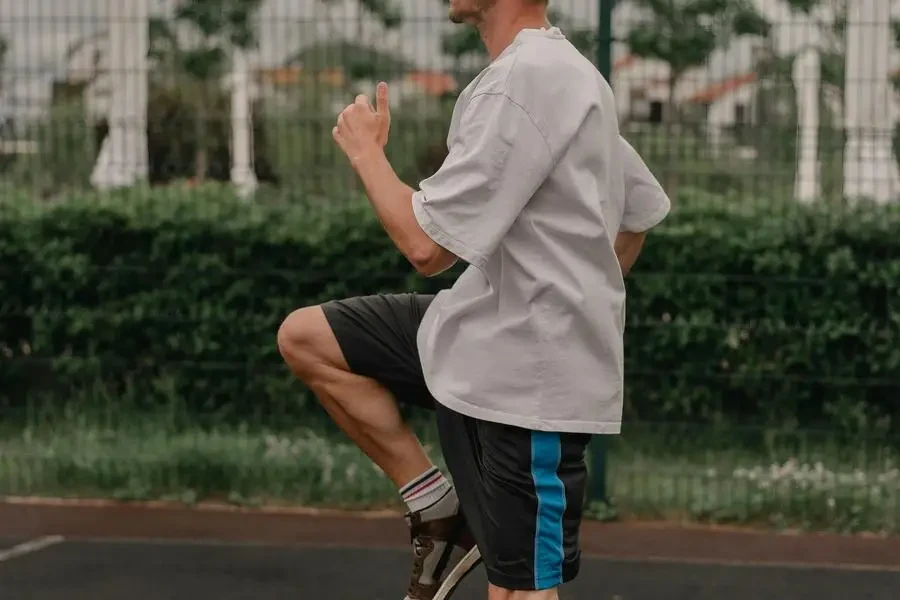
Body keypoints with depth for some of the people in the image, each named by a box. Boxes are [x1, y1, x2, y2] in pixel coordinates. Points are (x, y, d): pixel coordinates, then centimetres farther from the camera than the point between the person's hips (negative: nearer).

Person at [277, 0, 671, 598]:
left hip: (529, 377, -10)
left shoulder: (522, 82, -21)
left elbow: (426, 244, -22)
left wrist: (366, 150, -5)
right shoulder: (560, 69, 10)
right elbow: (641, 212, 22)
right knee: (304, 337, 11)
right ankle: (440, 511, 12)